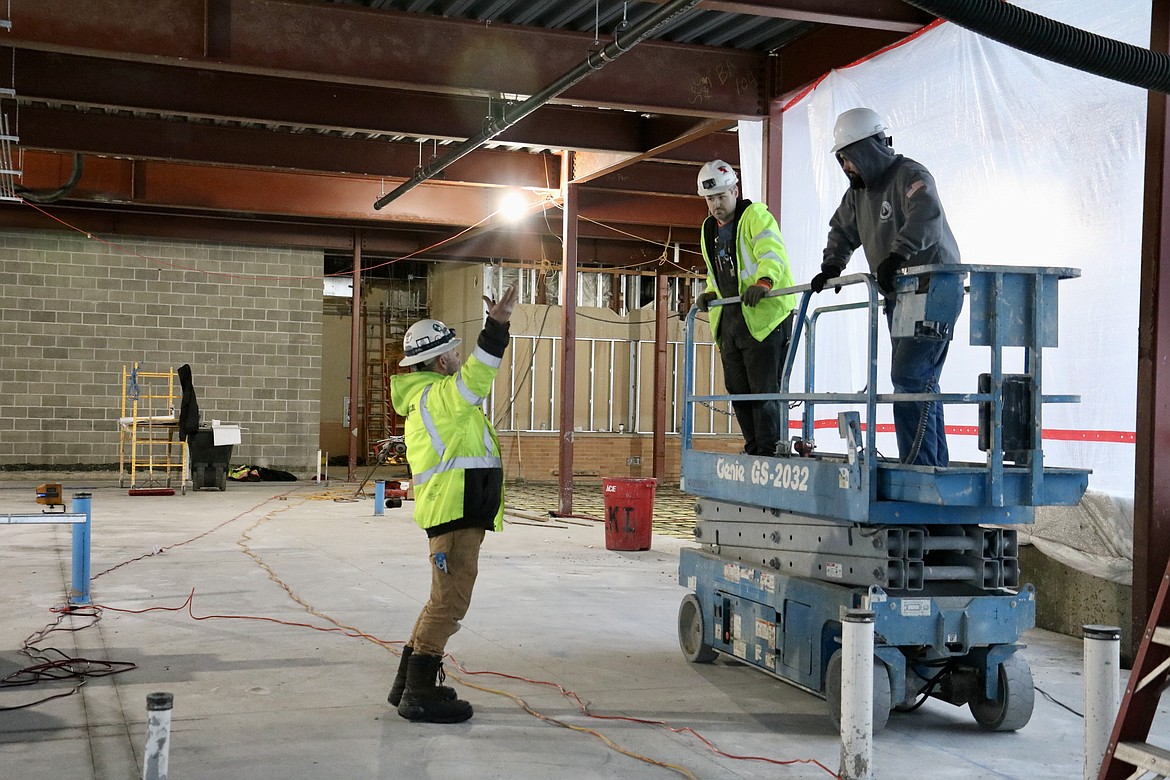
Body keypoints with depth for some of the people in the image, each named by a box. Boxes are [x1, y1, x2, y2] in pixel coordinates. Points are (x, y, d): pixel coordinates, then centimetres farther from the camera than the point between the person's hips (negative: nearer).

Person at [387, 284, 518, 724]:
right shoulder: (437, 397, -13)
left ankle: (409, 683, 26)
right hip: (455, 511, -11)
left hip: (458, 514, 11)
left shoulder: (426, 400, 21)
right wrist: (496, 327, -36)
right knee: (450, 602, -9)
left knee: (446, 600, 18)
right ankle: (419, 695, -5)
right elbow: (475, 378, -31)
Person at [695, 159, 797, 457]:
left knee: (764, 387, -9)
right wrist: (710, 293, 8)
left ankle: (769, 450, -2)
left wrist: (763, 281, -42)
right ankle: (753, 449, 20)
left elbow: (773, 253, -24)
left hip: (764, 313, -8)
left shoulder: (756, 215, -7)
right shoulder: (709, 229, 17)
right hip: (729, 318, 8)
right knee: (737, 389, 10)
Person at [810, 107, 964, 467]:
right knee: (919, 383, 10)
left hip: (933, 289, -9)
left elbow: (926, 218, -32)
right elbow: (842, 229, 28)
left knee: (910, 376, -16)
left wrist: (897, 255, -45)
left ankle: (919, 466, -15)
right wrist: (831, 266, 12)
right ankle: (937, 465, 15)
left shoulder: (910, 175, -13)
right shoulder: (859, 191, 15)